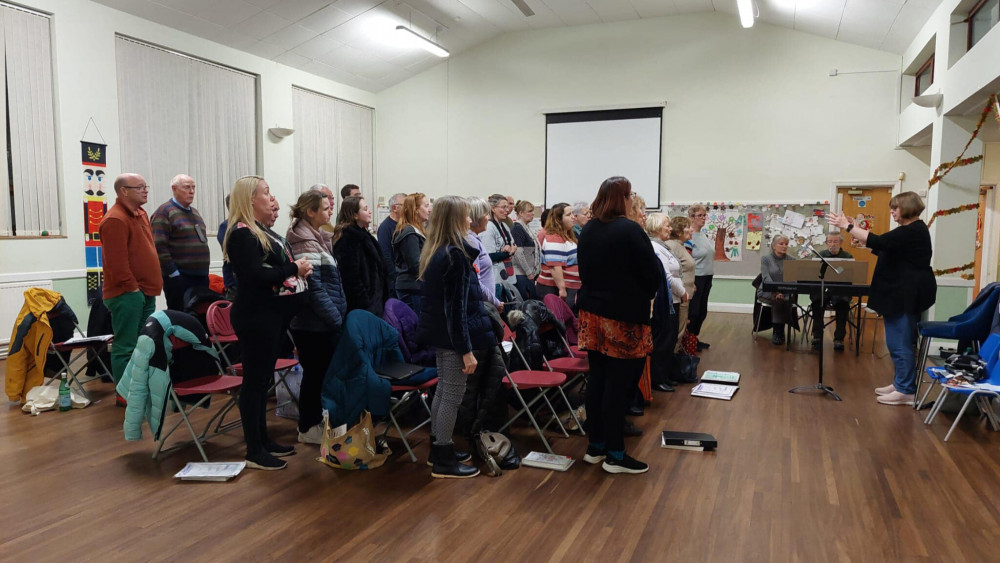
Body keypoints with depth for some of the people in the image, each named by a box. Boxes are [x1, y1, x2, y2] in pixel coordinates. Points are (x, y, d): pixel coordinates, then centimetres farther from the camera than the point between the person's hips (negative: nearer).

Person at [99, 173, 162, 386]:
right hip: (127, 294, -9)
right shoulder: (115, 220, -15)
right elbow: (116, 261, -19)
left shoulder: (141, 214, 15)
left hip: (146, 292, 9)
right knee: (126, 347, -3)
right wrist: (131, 287, -15)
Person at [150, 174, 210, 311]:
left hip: (201, 277, 7)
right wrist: (173, 273, -17)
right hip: (179, 278, -7)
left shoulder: (195, 212, 19)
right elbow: (159, 247, -14)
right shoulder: (164, 212, -5)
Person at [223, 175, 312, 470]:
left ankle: (263, 439, 28)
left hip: (274, 315, 10)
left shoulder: (265, 232, 16)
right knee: (255, 379, -2)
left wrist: (300, 269, 4)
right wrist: (293, 268, -17)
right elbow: (255, 276, -24)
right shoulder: (241, 233, -14)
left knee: (263, 378, 16)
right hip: (256, 316, -10)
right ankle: (254, 451, 7)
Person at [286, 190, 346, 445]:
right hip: (315, 323, -9)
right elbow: (314, 289, -22)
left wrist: (336, 316, 14)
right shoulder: (306, 244, -18)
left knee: (318, 372, 17)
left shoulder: (316, 238, 12)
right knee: (315, 373, 2)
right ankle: (308, 428, 16)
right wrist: (337, 319, -18)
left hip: (319, 322, 9)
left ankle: (315, 420, 30)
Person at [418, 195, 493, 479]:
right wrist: (467, 350, -19)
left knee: (443, 391, 19)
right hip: (454, 335, -9)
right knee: (453, 396, 0)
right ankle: (444, 461, 10)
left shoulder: (433, 252, 7)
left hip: (438, 332, 9)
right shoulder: (456, 255, -19)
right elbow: (458, 307, -21)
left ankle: (439, 447, 31)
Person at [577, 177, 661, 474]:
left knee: (597, 379, 13)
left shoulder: (587, 231, 8)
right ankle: (615, 455, 8)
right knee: (618, 384, -1)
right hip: (624, 318, -7)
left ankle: (595, 446, 22)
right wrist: (645, 294, 7)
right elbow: (654, 275, -12)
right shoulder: (630, 230, -15)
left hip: (592, 313, 7)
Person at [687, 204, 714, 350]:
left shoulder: (704, 235, 11)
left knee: (702, 311, 13)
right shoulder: (689, 236, -15)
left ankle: (695, 338, 25)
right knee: (693, 311, 0)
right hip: (696, 279, -8)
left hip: (707, 278, 8)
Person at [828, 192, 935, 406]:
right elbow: (886, 249, 20)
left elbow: (880, 242, -27)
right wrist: (863, 239, 13)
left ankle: (906, 391, 0)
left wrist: (847, 226, -24)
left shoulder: (913, 231, -17)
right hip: (902, 293, 11)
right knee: (898, 341, 15)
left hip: (907, 294, -11)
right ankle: (900, 384, 24)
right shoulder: (910, 230, 16)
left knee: (899, 342, -6)